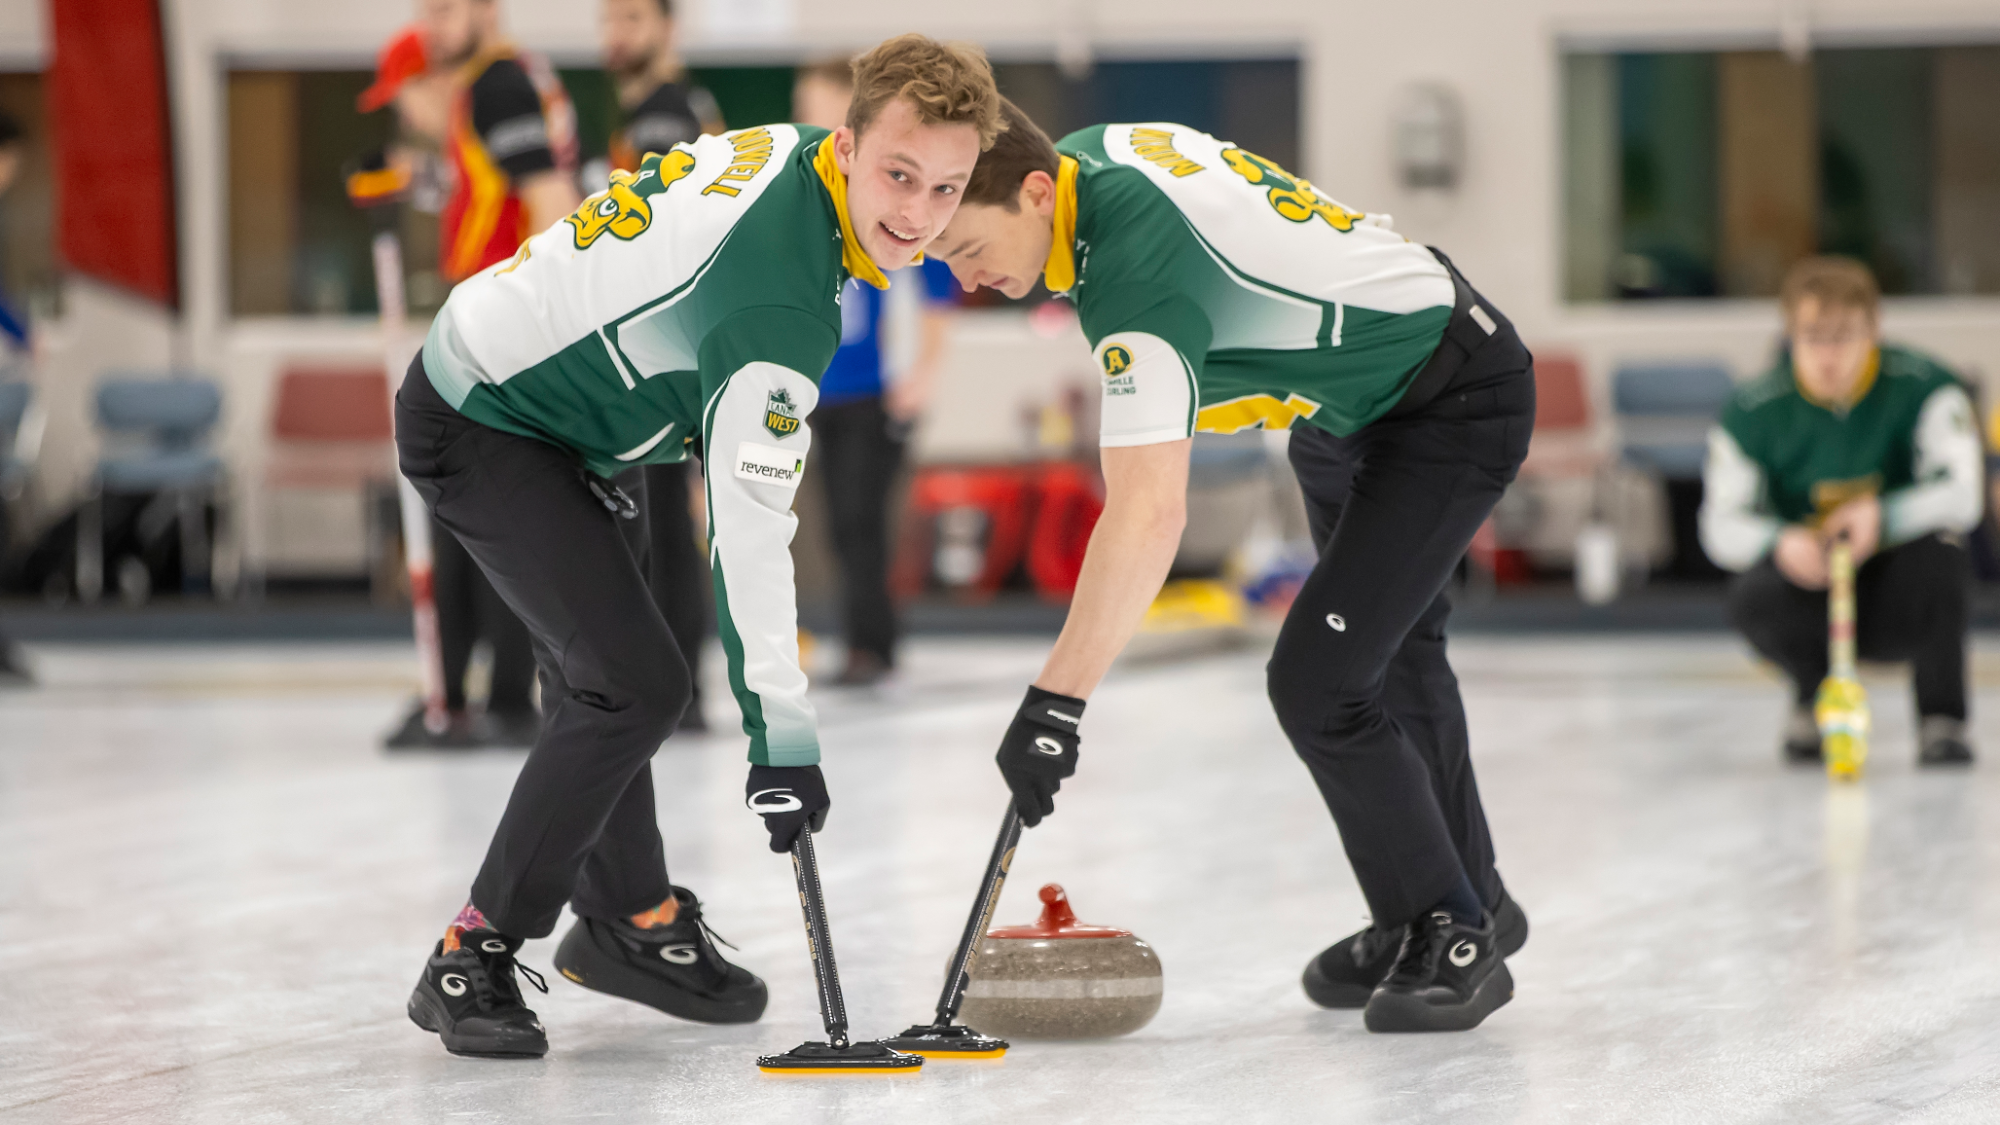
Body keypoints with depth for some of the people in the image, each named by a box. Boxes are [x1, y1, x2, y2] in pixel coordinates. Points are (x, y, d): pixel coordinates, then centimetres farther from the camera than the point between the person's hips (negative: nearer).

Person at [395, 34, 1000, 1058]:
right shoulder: (780, 301, -31)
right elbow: (749, 532, -32)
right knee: (634, 686, -15)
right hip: (482, 433, -10)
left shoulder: (783, 156, -4)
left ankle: (632, 921, 35)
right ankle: (471, 962, -7)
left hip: (506, 385, 10)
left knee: (598, 675, 20)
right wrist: (782, 734, -29)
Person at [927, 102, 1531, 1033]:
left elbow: (1148, 514, -45)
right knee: (1394, 653, 24)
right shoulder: (1087, 155, -9)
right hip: (1347, 406, 11)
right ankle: (1471, 901, 42)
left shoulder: (1138, 273, -36)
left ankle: (1453, 941, -1)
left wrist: (1055, 701, -48)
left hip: (1458, 405, -11)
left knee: (1319, 683, -18)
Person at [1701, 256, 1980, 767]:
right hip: (1814, 593, 1)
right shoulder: (1754, 411, -10)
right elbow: (1720, 525, -10)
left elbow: (1962, 495, -25)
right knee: (1752, 596, -31)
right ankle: (1816, 695, 3)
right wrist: (1780, 541, -33)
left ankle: (1942, 720, -15)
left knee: (1938, 549, -34)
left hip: (1901, 603, -1)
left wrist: (1883, 515, -43)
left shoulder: (1923, 387, -15)